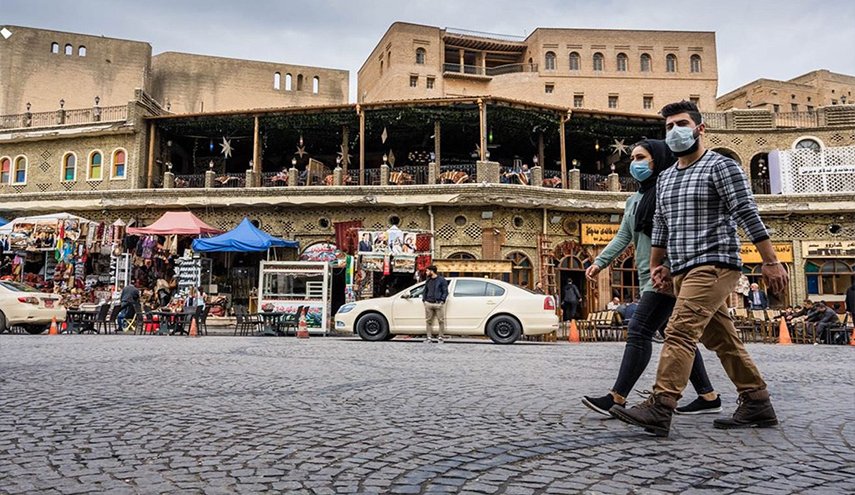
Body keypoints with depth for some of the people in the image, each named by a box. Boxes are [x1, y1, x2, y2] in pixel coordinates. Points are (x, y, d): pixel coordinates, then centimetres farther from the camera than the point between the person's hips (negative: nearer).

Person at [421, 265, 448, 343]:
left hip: (438, 304, -5)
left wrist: (442, 300, -10)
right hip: (428, 304, 5)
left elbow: (445, 291, 0)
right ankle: (429, 337, 9)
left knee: (441, 321, -3)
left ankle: (441, 337, 5)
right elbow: (425, 291, 23)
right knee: (428, 321, 4)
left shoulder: (441, 280, 0)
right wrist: (424, 299, 11)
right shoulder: (428, 281, 16)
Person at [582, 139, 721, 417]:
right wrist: (600, 262, 5)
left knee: (639, 331, -14)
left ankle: (617, 398, -13)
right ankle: (708, 396, 18)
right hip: (648, 276, 9)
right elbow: (623, 237, 17)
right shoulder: (634, 200, 21)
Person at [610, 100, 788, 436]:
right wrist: (656, 266, 16)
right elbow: (660, 226, 22)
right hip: (684, 271, 8)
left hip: (714, 264, -8)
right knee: (721, 339, 11)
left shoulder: (721, 166, -3)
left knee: (680, 331, -19)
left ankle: (659, 409, -22)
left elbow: (748, 216, -9)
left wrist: (771, 261, -13)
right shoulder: (665, 178, 19)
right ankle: (757, 405, 21)